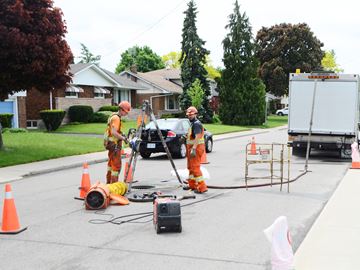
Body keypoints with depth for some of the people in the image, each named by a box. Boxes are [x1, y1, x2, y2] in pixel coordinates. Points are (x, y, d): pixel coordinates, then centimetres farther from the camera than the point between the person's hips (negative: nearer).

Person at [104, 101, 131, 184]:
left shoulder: (113, 116, 14)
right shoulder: (116, 118, -17)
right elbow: (113, 132, -28)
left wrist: (121, 134, 16)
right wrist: (123, 138, -27)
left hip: (110, 144, 11)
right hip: (114, 145, -11)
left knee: (111, 163, 19)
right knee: (117, 165, -10)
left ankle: (108, 183, 29)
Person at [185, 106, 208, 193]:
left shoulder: (196, 124, -15)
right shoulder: (192, 123, 19)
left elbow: (197, 137, -26)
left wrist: (193, 149, -32)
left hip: (196, 148, -11)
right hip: (192, 148, 11)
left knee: (195, 167, -12)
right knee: (191, 167, 19)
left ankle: (202, 187, -12)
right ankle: (192, 185, 30)